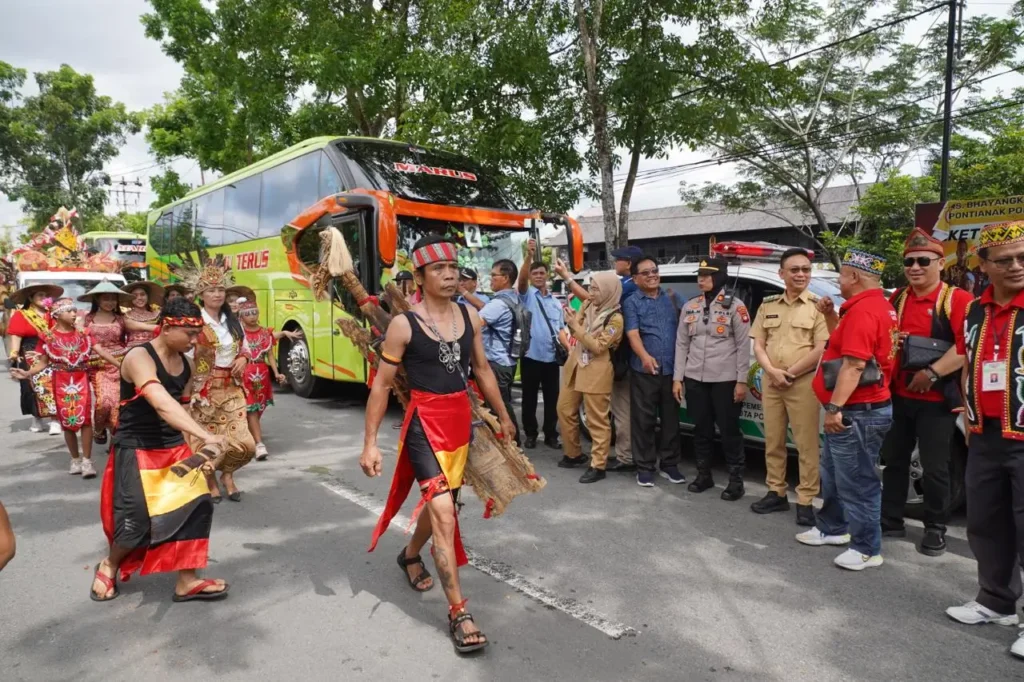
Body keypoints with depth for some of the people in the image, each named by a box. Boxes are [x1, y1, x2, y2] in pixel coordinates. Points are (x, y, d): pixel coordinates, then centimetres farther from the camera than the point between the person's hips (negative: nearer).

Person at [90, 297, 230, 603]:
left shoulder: (186, 365, 3)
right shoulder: (139, 357, -22)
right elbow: (163, 405, -37)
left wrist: (195, 446, 3)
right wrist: (205, 435, -46)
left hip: (173, 448, 7)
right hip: (136, 450, -7)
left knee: (196, 506, -2)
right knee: (138, 521, -2)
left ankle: (186, 582, 10)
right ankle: (109, 566, 32)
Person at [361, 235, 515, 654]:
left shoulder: (470, 316, 4)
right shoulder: (404, 325, -11)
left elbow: (483, 369, 15)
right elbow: (381, 385, -6)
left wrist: (503, 417, 19)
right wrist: (370, 442, -9)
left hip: (462, 422, 6)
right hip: (424, 425, -6)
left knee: (440, 502, 20)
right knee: (443, 512, -13)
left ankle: (410, 556, 50)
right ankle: (458, 612, -3)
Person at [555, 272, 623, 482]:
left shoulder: (615, 318, -14)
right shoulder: (589, 307, 8)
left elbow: (598, 347, -18)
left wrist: (576, 326, -21)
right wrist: (570, 321, -8)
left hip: (596, 372, -8)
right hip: (575, 366, 8)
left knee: (597, 420, -2)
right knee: (565, 410, 15)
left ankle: (598, 466, 7)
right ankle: (574, 453, 31)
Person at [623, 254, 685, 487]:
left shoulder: (671, 298, 13)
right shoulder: (632, 302, 1)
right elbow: (633, 334, -12)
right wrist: (645, 357, -30)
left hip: (671, 369, 4)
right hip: (644, 371, -3)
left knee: (671, 419, 10)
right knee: (644, 420, 1)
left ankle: (670, 464, 22)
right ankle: (645, 467, 11)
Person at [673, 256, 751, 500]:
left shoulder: (735, 306, -4)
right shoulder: (690, 307, 9)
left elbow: (743, 346, -5)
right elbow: (681, 344, 9)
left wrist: (741, 381, -10)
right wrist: (677, 377, 4)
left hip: (725, 379, -4)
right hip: (695, 379, 4)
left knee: (729, 430, 2)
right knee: (701, 429, 12)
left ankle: (736, 480, 13)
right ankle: (704, 475, 26)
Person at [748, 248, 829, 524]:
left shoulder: (818, 306, -2)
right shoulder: (768, 305, 11)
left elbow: (821, 350, -10)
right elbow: (758, 345, 8)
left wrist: (790, 373, -9)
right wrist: (772, 372, -8)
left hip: (803, 384, -4)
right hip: (770, 383, 5)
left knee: (806, 445, -1)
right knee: (772, 441, 11)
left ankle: (805, 501, 6)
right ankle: (776, 493, 23)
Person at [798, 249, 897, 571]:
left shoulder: (863, 310, -20)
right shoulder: (876, 306, 15)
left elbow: (854, 364, -27)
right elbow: (844, 344, 26)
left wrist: (834, 407, -26)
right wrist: (830, 317, 12)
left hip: (857, 412, -11)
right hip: (854, 409, 11)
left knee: (857, 481, -1)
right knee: (834, 474, 22)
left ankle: (867, 549, 10)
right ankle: (832, 527, 36)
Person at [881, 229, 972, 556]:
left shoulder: (956, 299, -8)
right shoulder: (897, 299, 10)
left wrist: (932, 373, -25)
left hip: (937, 399, -5)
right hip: (898, 396, 6)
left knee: (934, 467, 5)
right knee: (893, 460, 13)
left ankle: (935, 529, 20)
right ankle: (891, 520, 26)